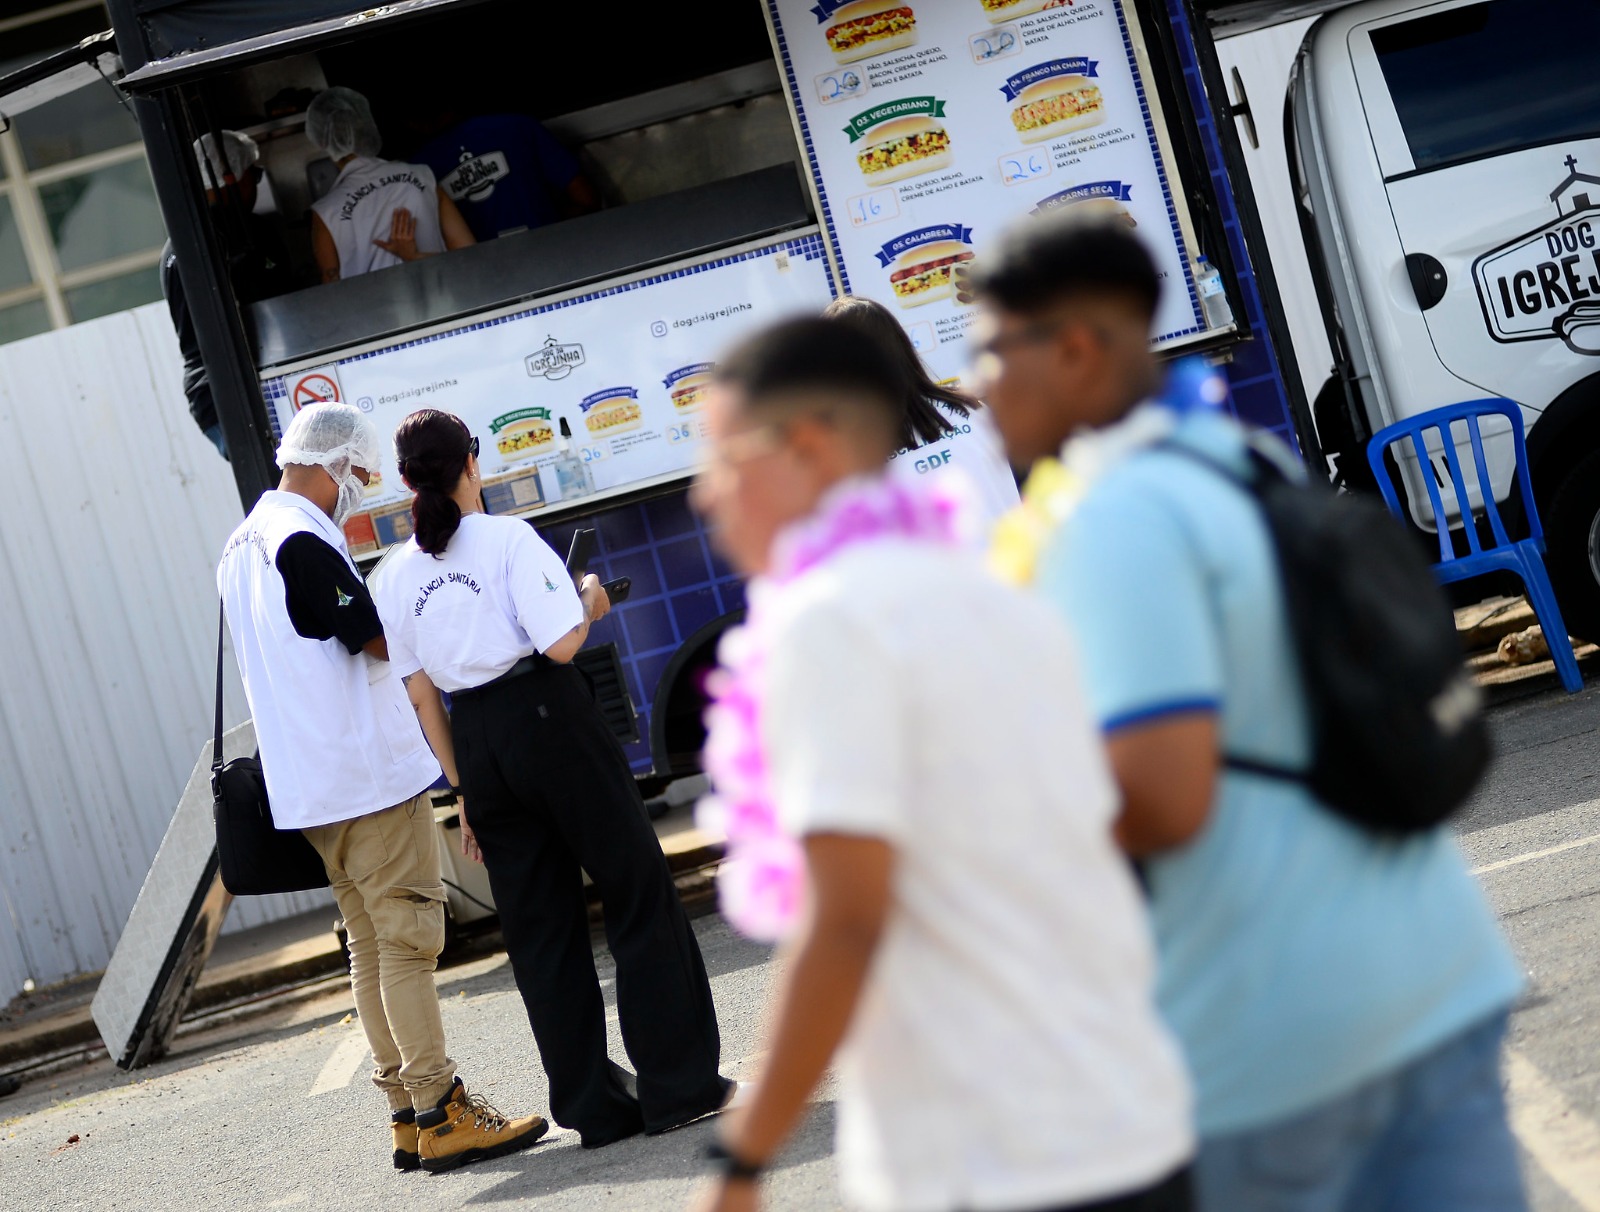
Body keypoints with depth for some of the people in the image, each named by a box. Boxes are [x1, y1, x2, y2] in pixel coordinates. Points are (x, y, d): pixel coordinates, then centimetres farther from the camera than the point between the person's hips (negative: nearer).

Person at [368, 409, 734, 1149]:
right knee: (638, 899, 6)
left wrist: (465, 790, 14)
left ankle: (594, 1108, 14)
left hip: (477, 742, 5)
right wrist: (590, 602, 5)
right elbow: (561, 644, -16)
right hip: (549, 719, -5)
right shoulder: (509, 539, -8)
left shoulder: (396, 575, 7)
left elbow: (423, 696, 8)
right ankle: (680, 1084, 7)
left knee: (539, 929, 11)